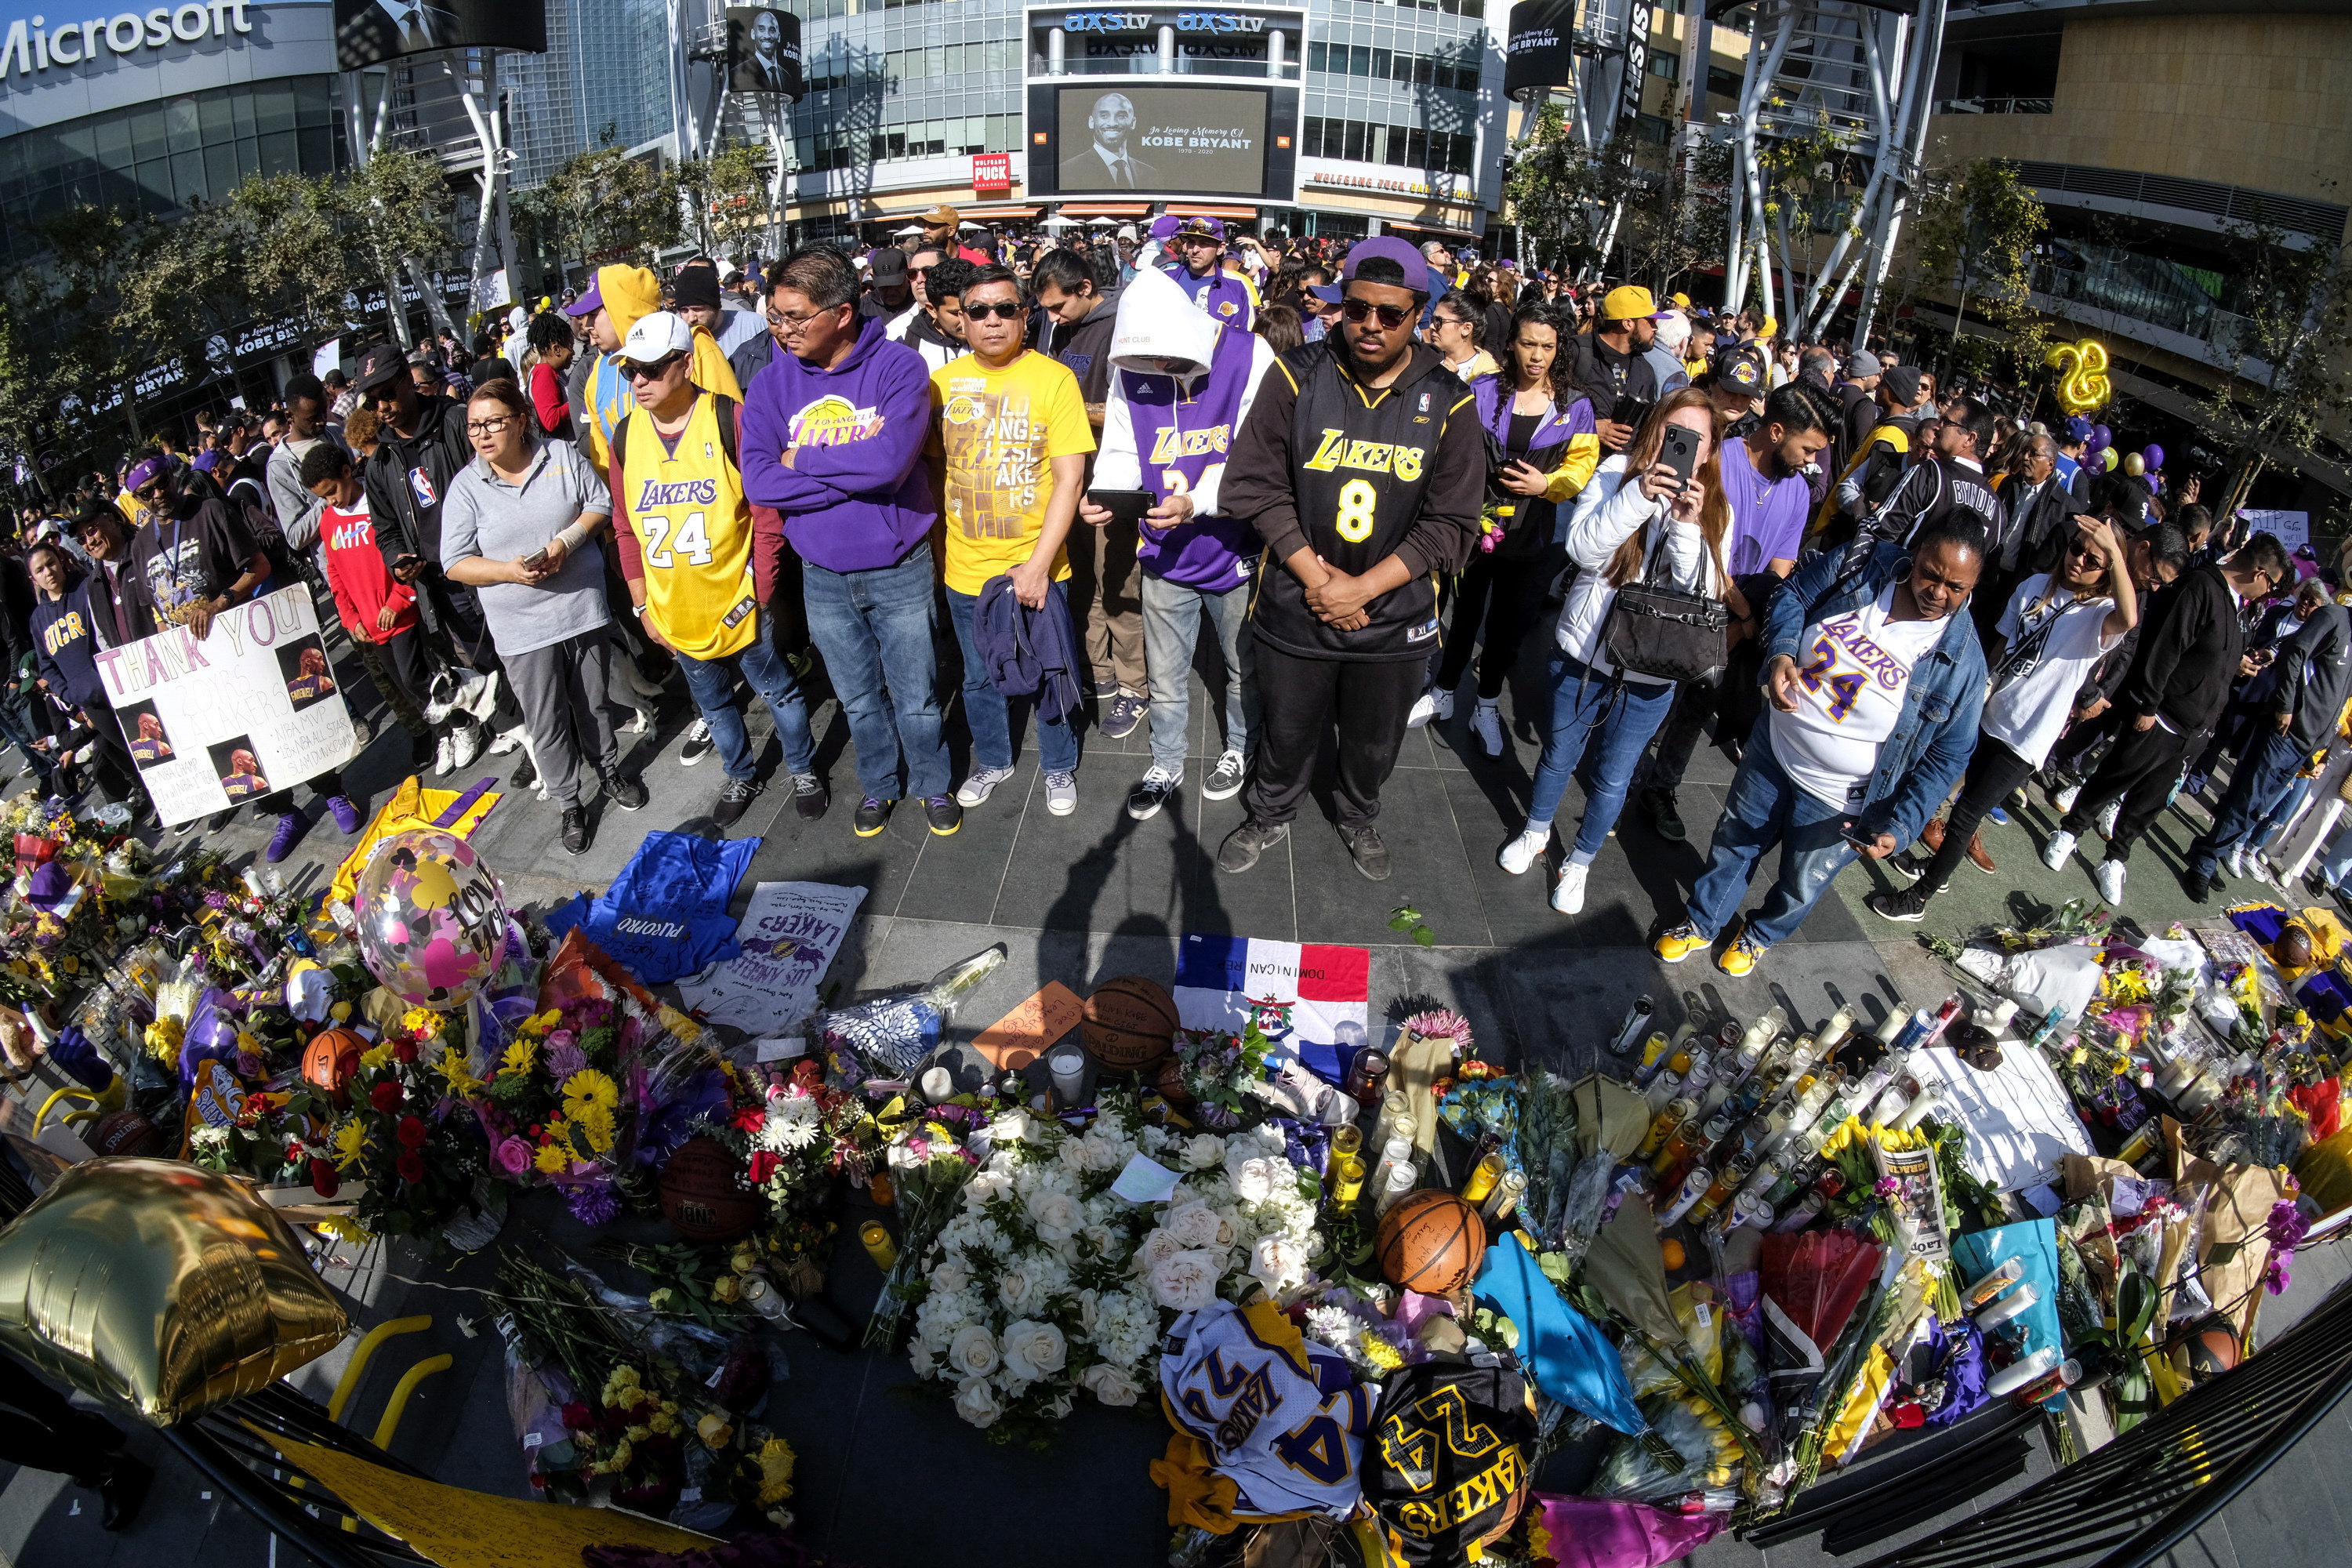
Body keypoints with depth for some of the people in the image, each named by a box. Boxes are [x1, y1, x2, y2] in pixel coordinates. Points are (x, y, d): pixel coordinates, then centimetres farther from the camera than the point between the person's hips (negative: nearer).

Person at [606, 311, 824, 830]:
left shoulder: (729, 419, -13)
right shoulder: (626, 436, -1)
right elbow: (626, 528, 6)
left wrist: (760, 587, -14)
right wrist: (642, 603, 5)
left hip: (738, 601, -4)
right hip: (675, 612, 4)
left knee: (778, 691, 13)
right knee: (713, 703, 20)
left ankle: (803, 769, 35)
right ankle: (741, 775, 41)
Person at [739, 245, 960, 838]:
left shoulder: (898, 366, -14)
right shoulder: (773, 382, -4)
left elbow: (891, 460, -28)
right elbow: (758, 480, -15)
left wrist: (803, 460, -16)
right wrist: (857, 465, -20)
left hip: (900, 570, -3)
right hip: (823, 577, 3)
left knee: (916, 698, 12)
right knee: (859, 701, 19)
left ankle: (932, 783, 36)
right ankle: (879, 785, 41)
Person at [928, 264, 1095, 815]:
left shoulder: (1054, 378, -10)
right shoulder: (942, 382, 0)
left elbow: (1070, 478, -12)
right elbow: (931, 466, 11)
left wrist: (1038, 565, -18)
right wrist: (934, 550, 3)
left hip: (1037, 567, -3)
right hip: (966, 568, 3)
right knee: (979, 677, 18)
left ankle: (1059, 766, 34)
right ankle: (992, 760, 41)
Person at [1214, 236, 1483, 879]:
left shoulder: (1448, 403, -7)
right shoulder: (1297, 377, -8)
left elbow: (1451, 525, -8)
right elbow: (1255, 485, -8)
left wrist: (1361, 588, -16)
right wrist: (1315, 575, -16)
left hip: (1394, 614, 1)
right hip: (1297, 607, -1)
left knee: (1374, 741, 20)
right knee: (1286, 730, 17)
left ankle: (1360, 819, 49)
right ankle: (1270, 817, 45)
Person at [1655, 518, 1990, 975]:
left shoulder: (1961, 658, -21)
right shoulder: (1860, 567, -16)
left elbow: (1946, 757, -12)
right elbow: (1793, 595, 1)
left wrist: (1900, 827, -23)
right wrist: (1781, 652, -20)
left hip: (1836, 802, -2)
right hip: (1773, 752, 2)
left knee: (1800, 887, 21)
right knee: (1733, 843, 23)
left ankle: (1760, 935, 54)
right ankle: (1703, 922, 50)